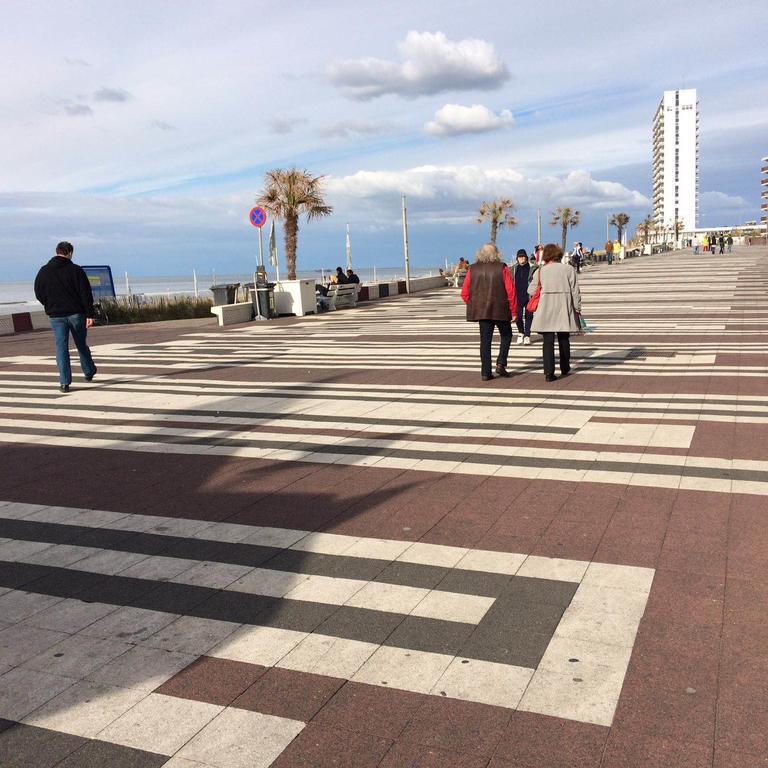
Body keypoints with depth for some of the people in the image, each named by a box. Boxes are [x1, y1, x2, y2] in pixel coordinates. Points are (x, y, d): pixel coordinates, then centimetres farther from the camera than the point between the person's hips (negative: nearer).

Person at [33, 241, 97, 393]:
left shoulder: (44, 271, 2)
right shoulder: (76, 270, -6)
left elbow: (39, 294, 8)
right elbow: (86, 294, -11)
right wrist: (90, 315, -10)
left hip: (56, 316, 1)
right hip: (76, 314, -1)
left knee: (61, 347, 1)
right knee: (81, 344, 16)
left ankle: (65, 382, -6)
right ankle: (89, 372, 31)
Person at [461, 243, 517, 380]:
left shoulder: (472, 270, 2)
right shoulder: (502, 268, -6)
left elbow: (465, 294, 2)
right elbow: (511, 291, -8)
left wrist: (473, 306, 15)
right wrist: (514, 311, 0)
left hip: (481, 311, 3)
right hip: (500, 310, -2)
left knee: (485, 340, 8)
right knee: (506, 335, 17)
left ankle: (485, 372, 5)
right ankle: (501, 364, 4)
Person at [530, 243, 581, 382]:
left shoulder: (541, 270, -1)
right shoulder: (568, 270, 0)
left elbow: (531, 290, 0)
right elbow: (575, 292, 0)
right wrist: (577, 308, 7)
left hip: (546, 311, -1)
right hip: (564, 310, 1)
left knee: (548, 341, -2)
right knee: (564, 339, 16)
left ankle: (549, 372, -10)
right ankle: (565, 369, 28)